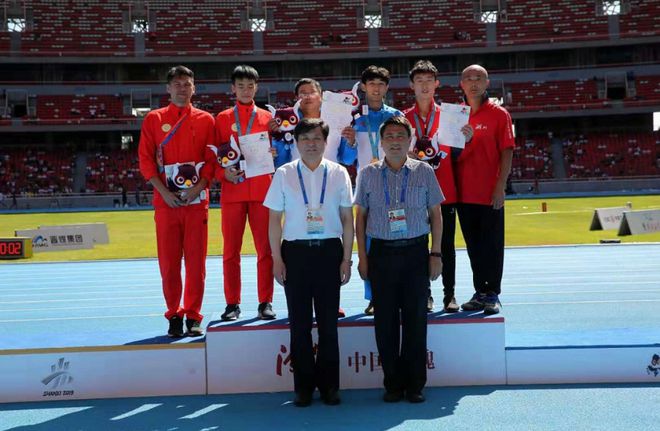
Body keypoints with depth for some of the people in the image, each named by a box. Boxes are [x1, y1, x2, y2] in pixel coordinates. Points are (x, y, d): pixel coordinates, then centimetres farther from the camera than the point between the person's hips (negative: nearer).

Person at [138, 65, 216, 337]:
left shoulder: (205, 120, 8)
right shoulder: (154, 119, 6)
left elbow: (212, 159, 5)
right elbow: (145, 159, 2)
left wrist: (198, 188, -10)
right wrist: (164, 191, -9)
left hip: (196, 200, 0)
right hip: (166, 200, 0)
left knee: (196, 261, 1)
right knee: (168, 262, 3)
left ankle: (193, 316, 10)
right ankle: (174, 316, 14)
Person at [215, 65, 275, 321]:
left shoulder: (267, 117, 11)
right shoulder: (222, 119, 9)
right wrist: (223, 173, -11)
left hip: (261, 189, 1)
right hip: (232, 189, 0)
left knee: (265, 248, 1)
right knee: (230, 249, 2)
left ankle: (265, 302, 8)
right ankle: (232, 303, 10)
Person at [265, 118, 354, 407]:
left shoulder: (338, 173, 4)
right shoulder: (284, 174, 3)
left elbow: (347, 218, 5)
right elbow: (275, 220, 4)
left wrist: (346, 259, 1)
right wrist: (277, 259, -1)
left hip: (329, 251, 0)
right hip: (295, 252, 0)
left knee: (328, 321, 6)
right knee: (299, 322, 5)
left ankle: (329, 384, 17)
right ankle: (303, 386, 16)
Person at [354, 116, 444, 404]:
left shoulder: (423, 172, 5)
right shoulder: (368, 175, 7)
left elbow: (435, 214, 8)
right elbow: (360, 217, 9)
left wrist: (435, 253, 1)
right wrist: (362, 257, 2)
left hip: (416, 251, 0)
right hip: (381, 252, 1)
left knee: (416, 318, 1)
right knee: (385, 320, 2)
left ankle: (414, 385, 12)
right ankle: (392, 383, 13)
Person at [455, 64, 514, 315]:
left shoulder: (498, 114, -2)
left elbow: (507, 152, -6)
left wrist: (500, 186, -13)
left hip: (490, 193, -4)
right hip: (464, 193, 4)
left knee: (492, 245, 0)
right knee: (473, 245, 11)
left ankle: (492, 294, 7)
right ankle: (480, 292, 20)